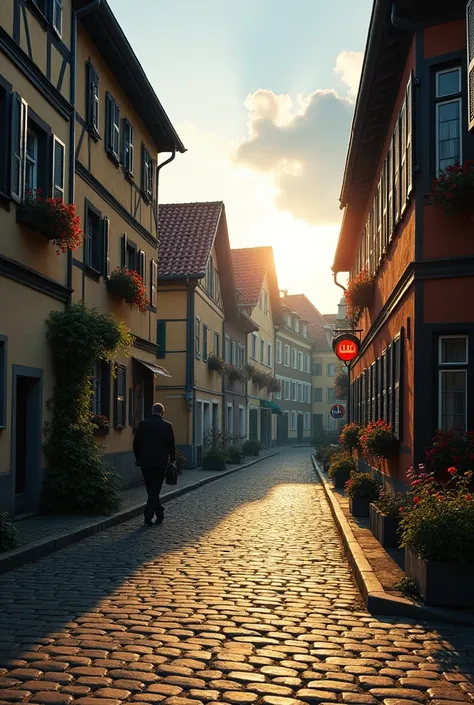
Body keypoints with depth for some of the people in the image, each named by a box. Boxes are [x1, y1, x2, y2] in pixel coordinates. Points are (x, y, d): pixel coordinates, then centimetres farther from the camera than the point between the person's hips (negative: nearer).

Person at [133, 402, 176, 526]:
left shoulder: (142, 424, -1)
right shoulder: (167, 426, -7)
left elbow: (136, 444, 3)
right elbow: (171, 445, -2)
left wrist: (138, 459, 16)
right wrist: (172, 459, 13)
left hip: (145, 462, 2)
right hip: (160, 462, -2)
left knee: (151, 489, 15)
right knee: (155, 489, 3)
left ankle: (159, 514, 26)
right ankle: (148, 517, -4)